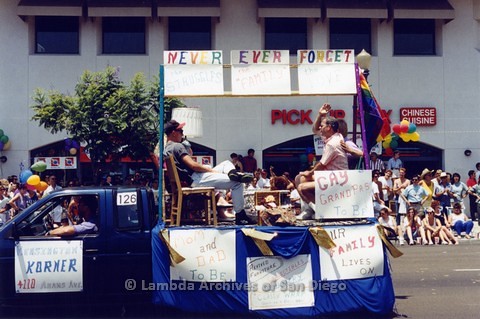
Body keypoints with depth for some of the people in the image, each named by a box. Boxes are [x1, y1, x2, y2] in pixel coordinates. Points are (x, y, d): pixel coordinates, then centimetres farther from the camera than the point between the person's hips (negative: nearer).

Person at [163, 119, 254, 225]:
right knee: (237, 184, -11)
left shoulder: (166, 149, 18)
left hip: (192, 179, 11)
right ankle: (240, 216, -9)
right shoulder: (177, 146, -11)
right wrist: (212, 170, -10)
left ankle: (232, 173, -17)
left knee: (227, 163, 19)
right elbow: (193, 165, -20)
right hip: (196, 180, -11)